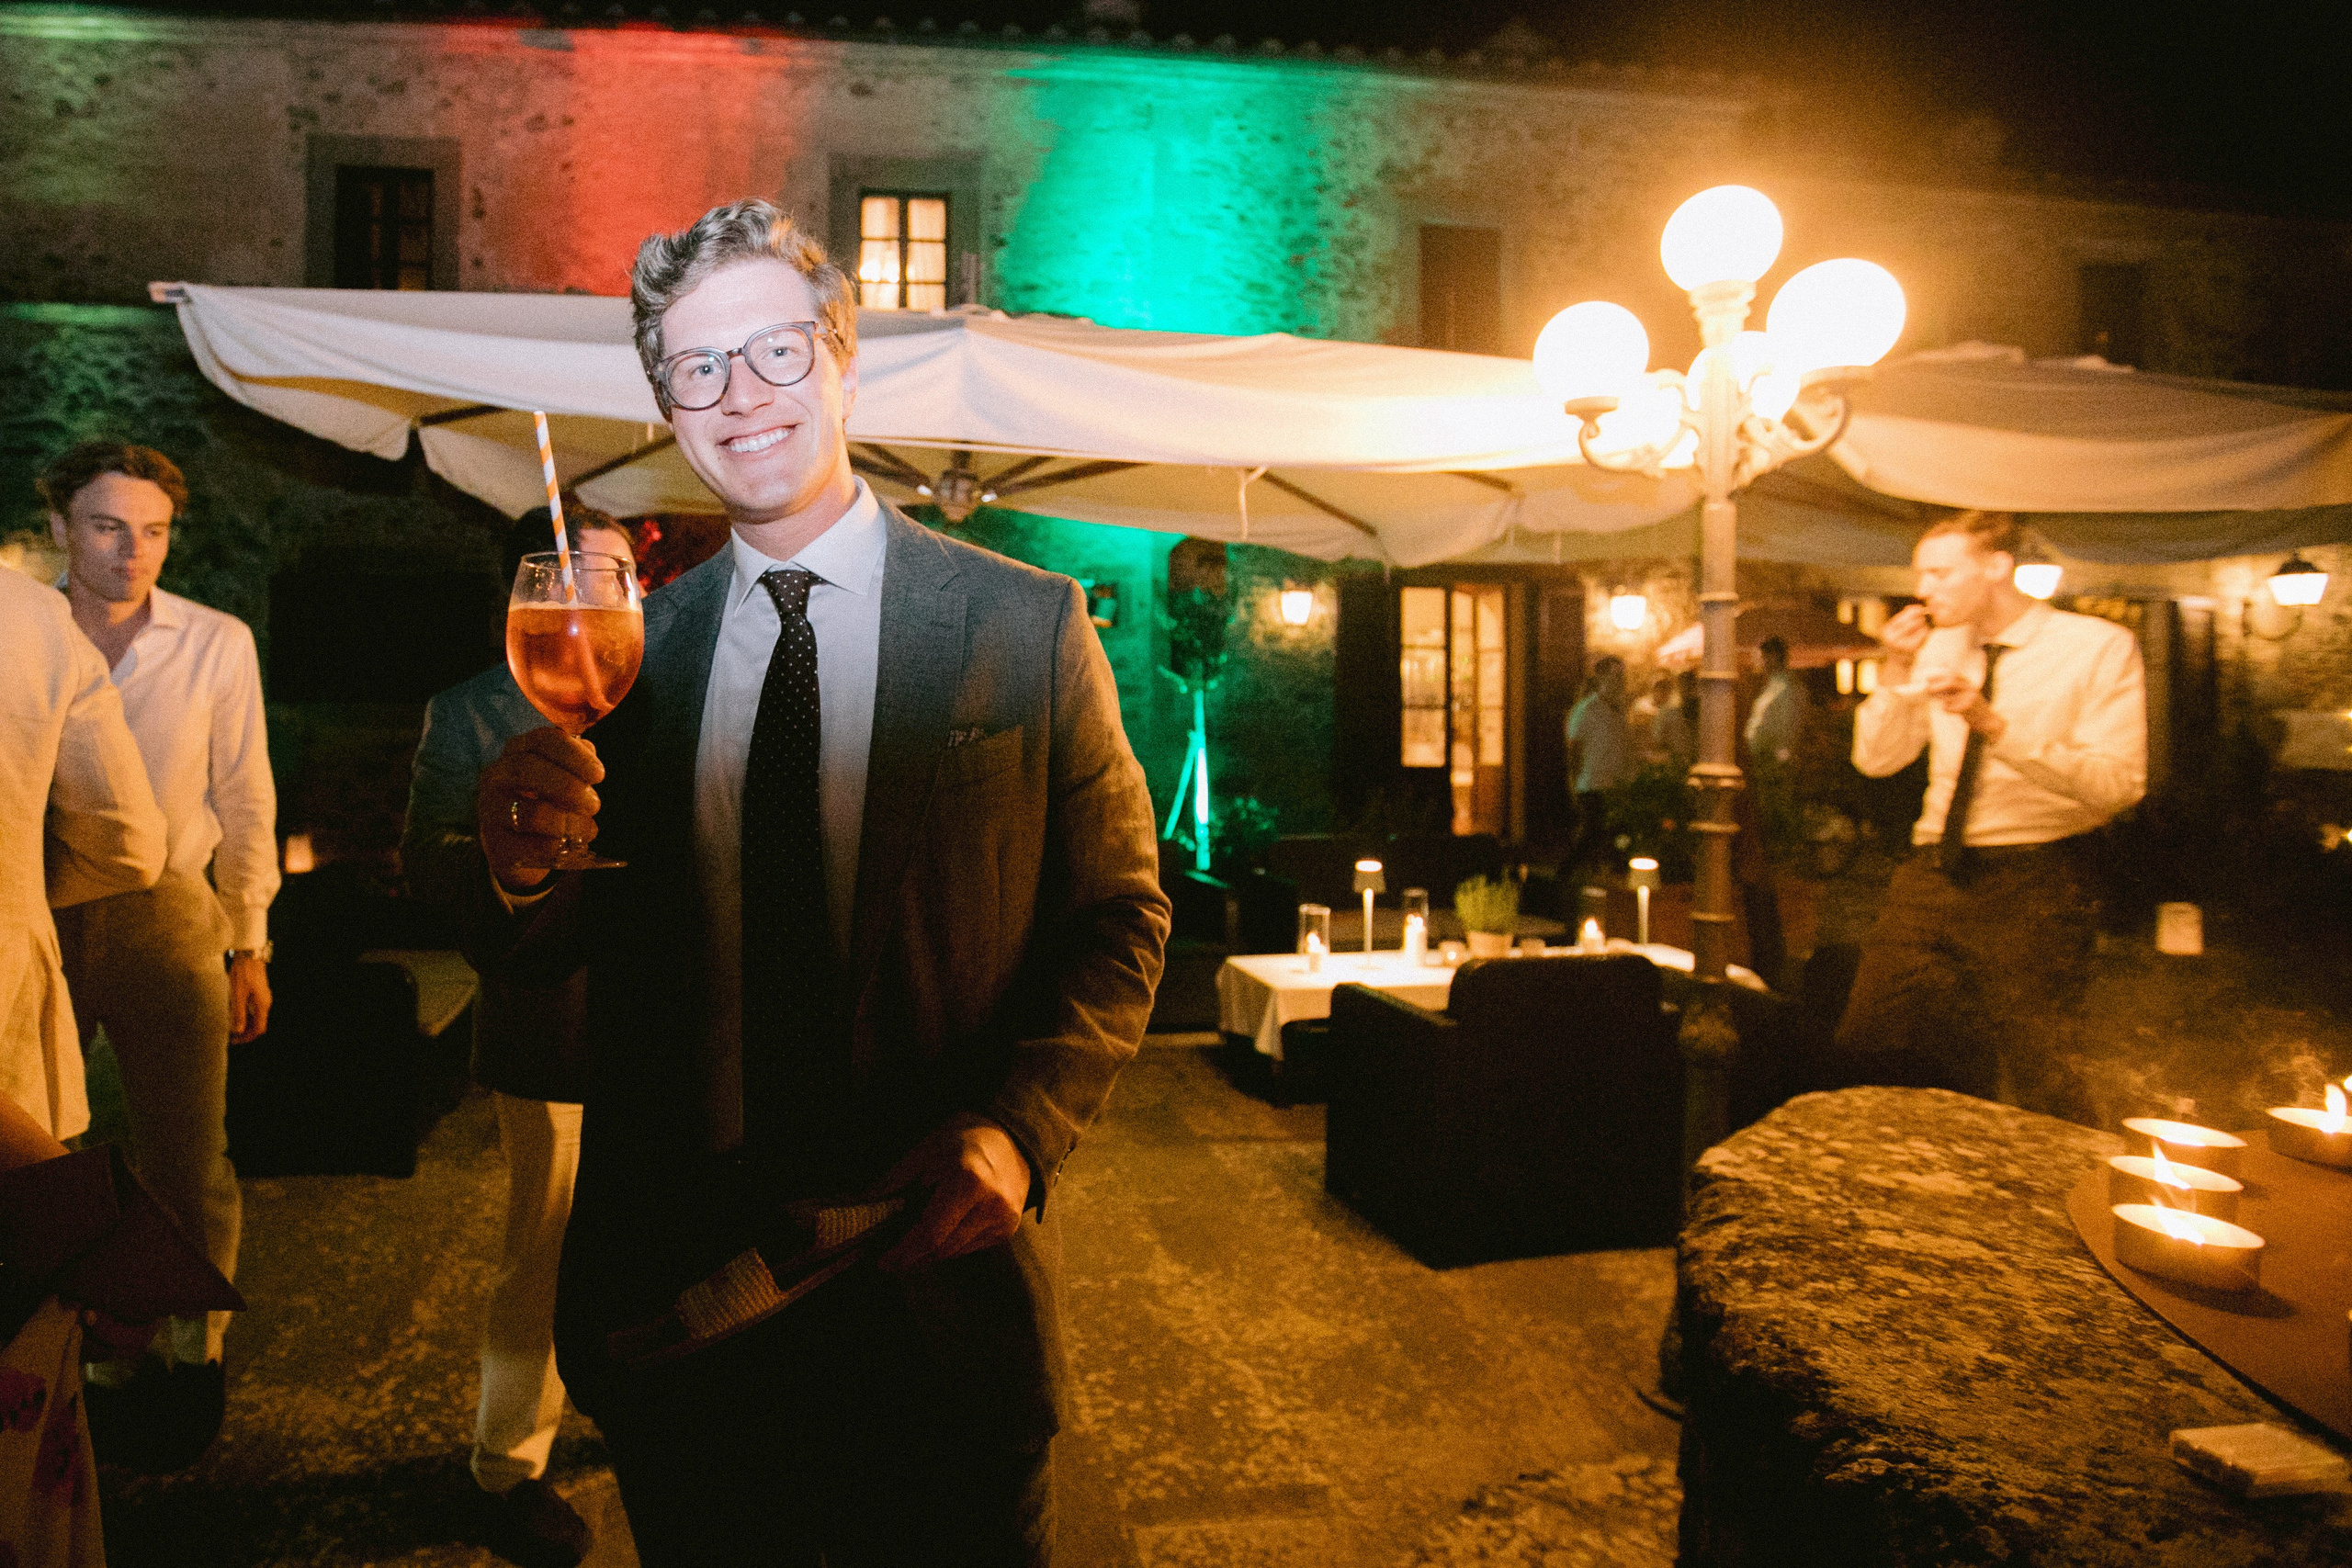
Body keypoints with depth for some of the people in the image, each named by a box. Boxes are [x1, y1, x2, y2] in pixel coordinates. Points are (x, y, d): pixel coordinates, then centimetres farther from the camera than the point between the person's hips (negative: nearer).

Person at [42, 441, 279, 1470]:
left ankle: (189, 1359, 20)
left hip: (167, 920, -1)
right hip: (34, 921, 1)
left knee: (188, 1163, 3)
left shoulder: (216, 643, 2)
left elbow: (243, 801, 6)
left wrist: (250, 946, 5)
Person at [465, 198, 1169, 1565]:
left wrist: (1021, 1129, -18)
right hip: (675, 1304, 3)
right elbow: (550, 954, 7)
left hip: (938, 1271, -2)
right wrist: (523, 873, -16)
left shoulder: (1028, 625, -5)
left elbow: (1119, 917, -3)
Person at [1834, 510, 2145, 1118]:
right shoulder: (1940, 650, 11)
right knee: (1864, 1049, 7)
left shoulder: (2100, 647, -7)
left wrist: (1994, 724, -26)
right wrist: (1896, 672, -7)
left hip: (2029, 885, -5)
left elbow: (2117, 784, -17)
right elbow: (1876, 759, 8)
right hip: (1929, 875, 6)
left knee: (2033, 1089, 1)